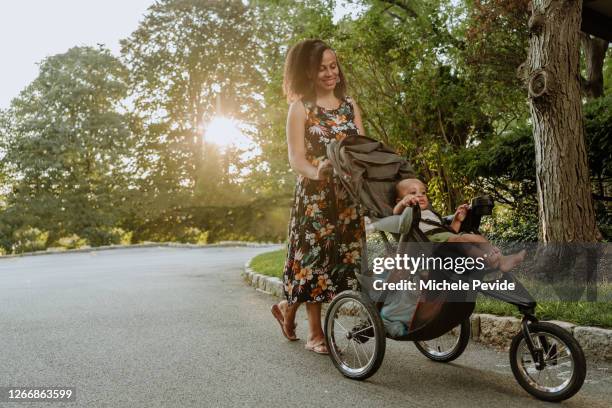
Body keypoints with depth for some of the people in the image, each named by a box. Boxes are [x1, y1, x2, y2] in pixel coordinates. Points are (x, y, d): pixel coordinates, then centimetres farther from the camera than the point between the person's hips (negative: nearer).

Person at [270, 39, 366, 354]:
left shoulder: (350, 105, 11)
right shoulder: (301, 108, -2)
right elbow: (296, 159, -12)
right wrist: (317, 172, -33)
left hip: (348, 194, 5)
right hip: (314, 195, -4)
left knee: (343, 255, 4)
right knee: (315, 254, -2)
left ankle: (288, 308, 22)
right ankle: (315, 332, 14)